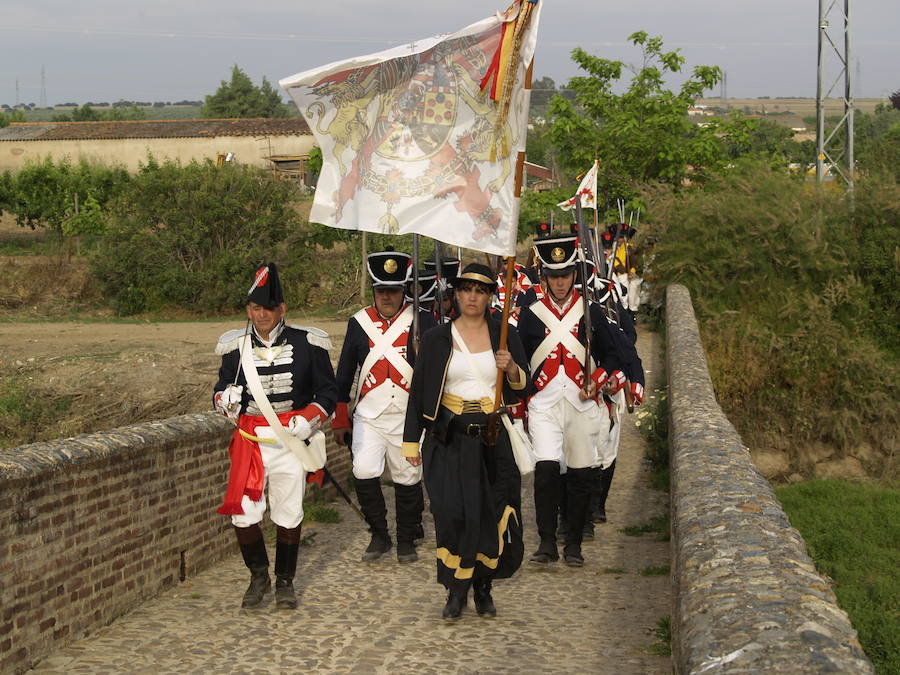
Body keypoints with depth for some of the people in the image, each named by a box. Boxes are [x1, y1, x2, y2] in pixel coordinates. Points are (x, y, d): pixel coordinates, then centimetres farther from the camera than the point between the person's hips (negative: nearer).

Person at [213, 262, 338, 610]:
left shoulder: (308, 345, -2)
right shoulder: (236, 348, 3)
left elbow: (328, 392, 4)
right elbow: (221, 390, 12)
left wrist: (307, 421, -13)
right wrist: (225, 399, -12)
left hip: (291, 444, -1)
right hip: (249, 443, 1)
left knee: (288, 516, 7)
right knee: (243, 514, -6)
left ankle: (285, 581, 25)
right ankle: (258, 577, 17)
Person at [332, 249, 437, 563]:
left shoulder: (422, 320, -2)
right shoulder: (359, 322, 5)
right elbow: (344, 372, 12)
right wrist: (339, 419, 12)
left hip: (408, 417, -1)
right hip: (368, 416, 1)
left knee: (408, 479, 6)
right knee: (364, 472, -13)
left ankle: (407, 541, 23)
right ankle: (379, 536, 6)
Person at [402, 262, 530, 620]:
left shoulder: (506, 336, 6)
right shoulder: (436, 338, 4)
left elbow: (524, 387, 9)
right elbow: (419, 391, 6)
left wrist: (513, 369, -13)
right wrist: (411, 441, 4)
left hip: (494, 438, 1)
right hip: (450, 439, -1)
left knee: (492, 513, -1)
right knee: (453, 513, -11)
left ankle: (483, 587, 17)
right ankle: (456, 590, 2)